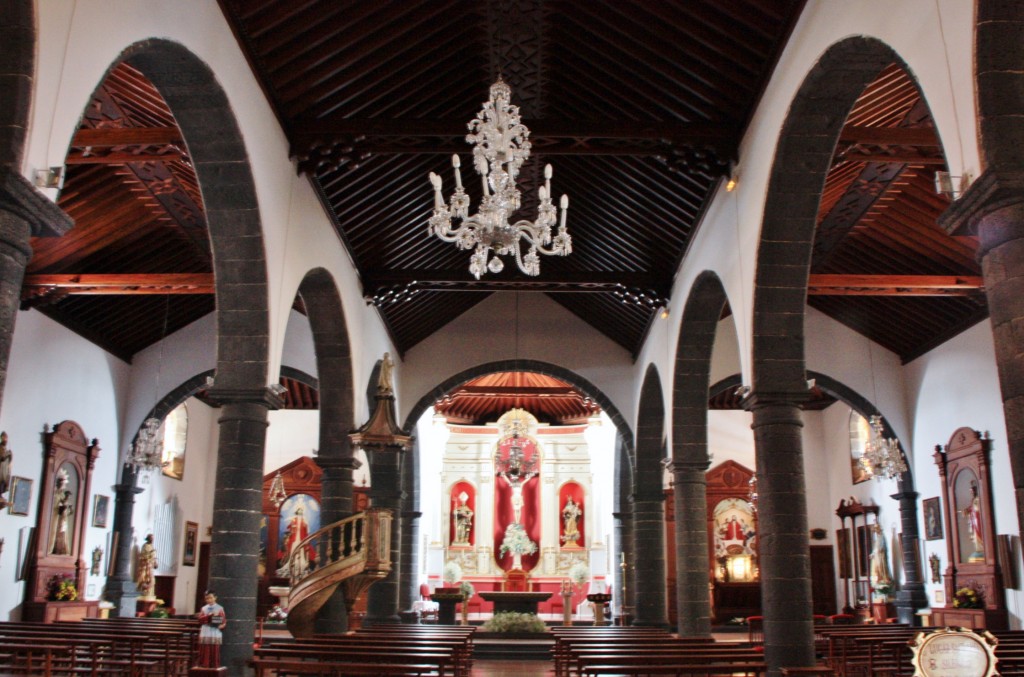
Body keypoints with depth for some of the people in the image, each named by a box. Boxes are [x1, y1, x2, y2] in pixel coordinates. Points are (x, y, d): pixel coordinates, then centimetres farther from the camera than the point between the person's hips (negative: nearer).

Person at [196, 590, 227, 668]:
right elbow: (200, 619, -4)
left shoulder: (220, 608, 4)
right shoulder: (204, 608, 10)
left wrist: (222, 625, -20)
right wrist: (210, 615, -17)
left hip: (216, 634, -2)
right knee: (204, 653, 1)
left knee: (215, 653, -1)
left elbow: (224, 621, 2)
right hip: (205, 634, 2)